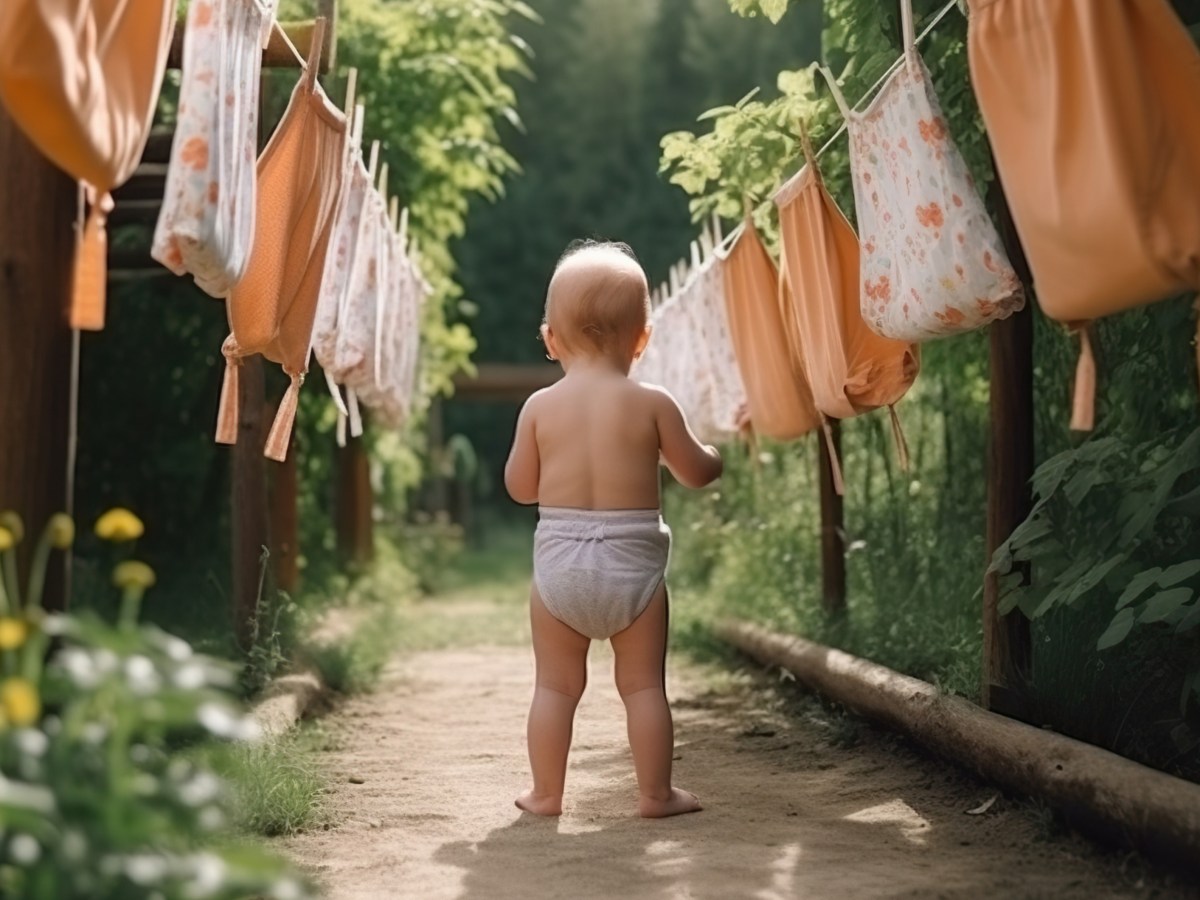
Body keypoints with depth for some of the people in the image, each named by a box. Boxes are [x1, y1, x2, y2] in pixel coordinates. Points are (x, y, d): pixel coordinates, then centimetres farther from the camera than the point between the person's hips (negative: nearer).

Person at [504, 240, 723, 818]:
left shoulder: (539, 407, 0)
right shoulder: (652, 404, -4)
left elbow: (519, 487, 6)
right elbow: (696, 472, 5)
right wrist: (719, 455, 26)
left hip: (559, 561, 1)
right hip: (632, 560, -1)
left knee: (555, 685, 11)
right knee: (644, 684, 8)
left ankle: (546, 792, 16)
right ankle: (655, 793, 12)